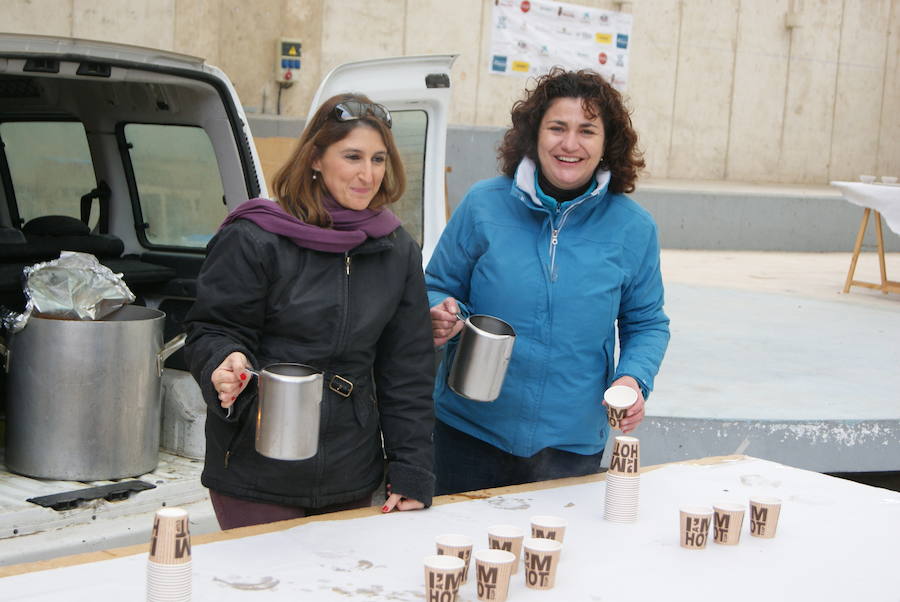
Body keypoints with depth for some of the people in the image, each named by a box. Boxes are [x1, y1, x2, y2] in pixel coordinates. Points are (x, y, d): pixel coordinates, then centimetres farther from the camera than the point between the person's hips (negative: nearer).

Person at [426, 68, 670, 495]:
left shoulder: (632, 228, -2)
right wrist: (442, 314, -18)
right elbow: (437, 288, 5)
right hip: (469, 430, 0)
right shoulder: (483, 205, -5)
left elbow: (647, 324, 7)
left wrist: (634, 380, -12)